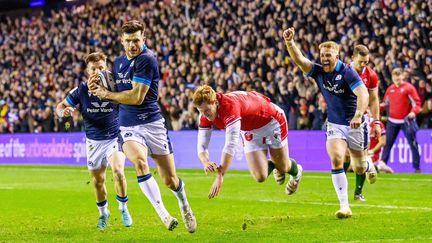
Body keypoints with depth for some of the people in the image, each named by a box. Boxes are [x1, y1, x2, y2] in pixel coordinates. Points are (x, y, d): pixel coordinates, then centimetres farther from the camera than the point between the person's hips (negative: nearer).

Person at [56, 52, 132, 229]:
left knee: (118, 171, -24)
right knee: (98, 180, 11)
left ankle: (123, 208, -3)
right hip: (94, 141, 3)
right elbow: (60, 106, 1)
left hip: (115, 138, -2)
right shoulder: (81, 90, -8)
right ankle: (103, 213, 36)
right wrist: (63, 111, -24)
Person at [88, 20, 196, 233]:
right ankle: (162, 214, -26)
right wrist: (99, 88, 3)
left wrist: (106, 94, -8)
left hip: (151, 123, -4)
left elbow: (136, 97, -18)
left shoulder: (147, 59, -12)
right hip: (128, 128, 4)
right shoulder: (118, 62, 11)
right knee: (139, 161, -30)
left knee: (170, 180, 2)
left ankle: (185, 207, 37)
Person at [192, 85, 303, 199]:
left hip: (270, 121, -5)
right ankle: (272, 165, 30)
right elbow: (202, 145, -20)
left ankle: (296, 170, 47)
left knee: (283, 168, 9)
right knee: (260, 177, -6)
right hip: (248, 129, 5)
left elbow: (231, 145, -48)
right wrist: (205, 162, -43)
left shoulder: (230, 105, -43)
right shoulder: (206, 114, -21)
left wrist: (220, 175, -52)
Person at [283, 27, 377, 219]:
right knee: (336, 160, -20)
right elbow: (298, 59, -16)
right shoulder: (318, 72, -4)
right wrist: (289, 42, -34)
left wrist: (358, 115, -44)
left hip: (355, 124, -3)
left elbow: (363, 93, -29)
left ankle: (369, 166, 49)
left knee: (359, 169, 9)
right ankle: (344, 206, -16)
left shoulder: (347, 72, -17)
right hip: (334, 125, 3)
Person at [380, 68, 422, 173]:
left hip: (406, 120, -4)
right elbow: (385, 103, 21)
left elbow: (417, 102, -9)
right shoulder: (390, 89, 10)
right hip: (392, 121, 4)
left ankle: (417, 167, 2)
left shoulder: (408, 87, -6)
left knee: (413, 144, -3)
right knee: (387, 143, 6)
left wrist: (413, 112, -26)